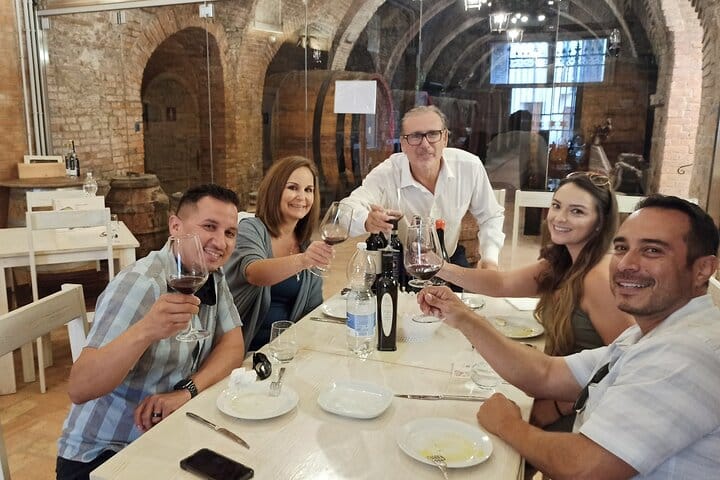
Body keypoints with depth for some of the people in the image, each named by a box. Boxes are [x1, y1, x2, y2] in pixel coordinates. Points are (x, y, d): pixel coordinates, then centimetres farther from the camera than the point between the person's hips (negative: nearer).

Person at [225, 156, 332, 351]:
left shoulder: (309, 246, 10)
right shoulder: (250, 229, -6)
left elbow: (313, 308, 12)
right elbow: (254, 273, -28)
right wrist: (301, 260, -44)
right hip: (243, 348, -4)